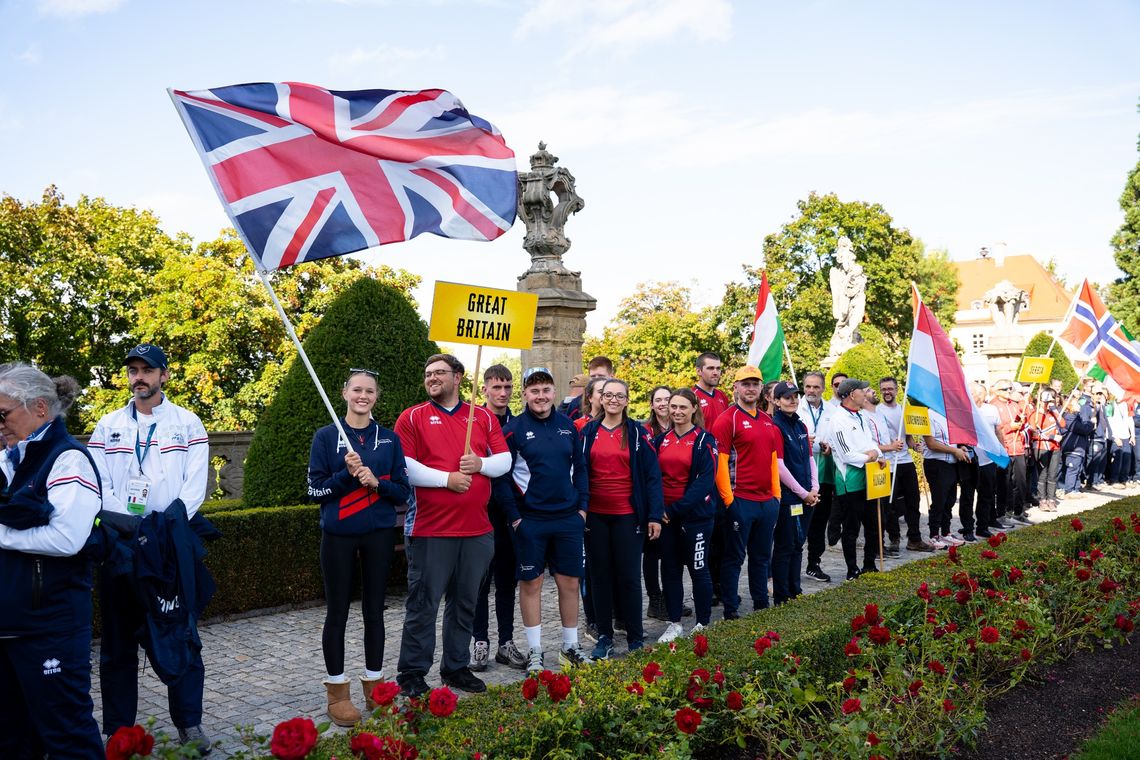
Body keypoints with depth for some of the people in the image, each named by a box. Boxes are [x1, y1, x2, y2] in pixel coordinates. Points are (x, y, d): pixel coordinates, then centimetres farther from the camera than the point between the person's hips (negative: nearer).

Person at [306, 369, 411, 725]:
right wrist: (347, 475, -18)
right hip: (338, 536, -2)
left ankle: (374, 686, 22)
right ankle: (337, 692, 16)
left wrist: (376, 482, -15)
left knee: (374, 610, 9)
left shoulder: (389, 438, 5)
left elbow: (403, 492, 2)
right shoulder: (326, 437, -1)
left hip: (379, 535, 2)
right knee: (338, 612, 5)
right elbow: (315, 491, -4)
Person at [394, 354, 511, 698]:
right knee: (423, 604, 2)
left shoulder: (483, 417, 11)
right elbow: (404, 466, -11)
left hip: (477, 529, 4)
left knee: (465, 604, 14)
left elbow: (505, 460, 9)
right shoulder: (412, 417, 0)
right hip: (430, 530, -4)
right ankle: (411, 674, 14)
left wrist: (481, 464, -11)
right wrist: (447, 479, -17)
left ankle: (456, 667, 28)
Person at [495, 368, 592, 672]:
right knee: (531, 583, 6)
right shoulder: (514, 429, -6)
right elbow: (501, 476, -7)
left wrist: (582, 506, 5)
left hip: (568, 519, 4)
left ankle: (570, 647, 25)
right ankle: (534, 652, 18)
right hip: (530, 521, -3)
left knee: (570, 582, 10)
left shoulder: (567, 426, 6)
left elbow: (580, 468, 12)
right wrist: (514, 517, -10)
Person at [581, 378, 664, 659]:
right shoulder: (588, 432, 6)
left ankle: (636, 637, 15)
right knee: (600, 575, 9)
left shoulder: (637, 433, -1)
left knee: (629, 575, 3)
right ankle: (604, 636, 19)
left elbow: (652, 475, -3)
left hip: (627, 515, -2)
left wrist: (655, 515, -8)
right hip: (595, 515, 2)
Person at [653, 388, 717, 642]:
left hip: (695, 514, -5)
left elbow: (705, 481, -15)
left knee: (698, 569, 5)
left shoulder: (704, 440, -8)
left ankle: (703, 624, 18)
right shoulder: (661, 440, 8)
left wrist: (675, 509, -17)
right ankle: (674, 623, 21)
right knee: (669, 569, 10)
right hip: (665, 515, 5)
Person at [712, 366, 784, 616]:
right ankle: (731, 611, 10)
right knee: (734, 557, 2)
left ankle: (761, 604, 27)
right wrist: (728, 499, -15)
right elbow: (719, 462, -13)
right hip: (740, 501, -7)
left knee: (762, 557, 16)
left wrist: (777, 494, 12)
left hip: (768, 500, 7)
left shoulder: (767, 421, 14)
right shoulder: (727, 419, -9)